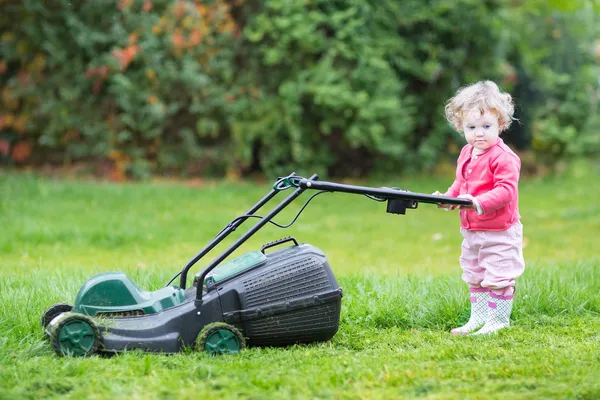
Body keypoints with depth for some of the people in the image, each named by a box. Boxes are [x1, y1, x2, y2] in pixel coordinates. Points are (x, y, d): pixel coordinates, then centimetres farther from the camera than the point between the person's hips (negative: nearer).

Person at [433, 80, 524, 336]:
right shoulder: (466, 154, 8)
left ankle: (498, 320, 8)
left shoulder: (503, 157, -19)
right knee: (474, 277, 17)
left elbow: (506, 190, -26)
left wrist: (480, 202, -37)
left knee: (498, 277, -1)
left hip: (499, 231, -9)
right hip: (471, 231, 9)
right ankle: (478, 318, 28)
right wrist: (448, 197, 0)